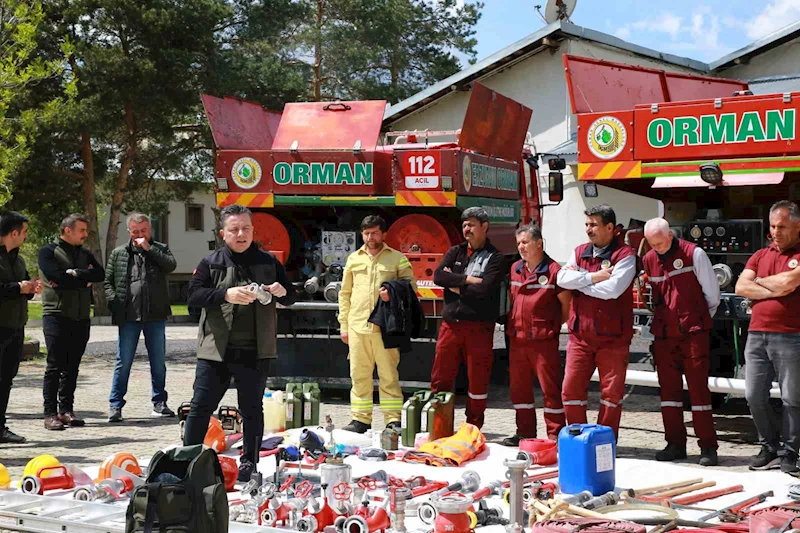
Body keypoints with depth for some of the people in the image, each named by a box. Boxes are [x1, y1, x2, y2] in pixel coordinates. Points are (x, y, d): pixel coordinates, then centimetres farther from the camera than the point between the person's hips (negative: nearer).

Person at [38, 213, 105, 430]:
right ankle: (50, 413, -3)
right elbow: (57, 277, -17)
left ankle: (66, 410, 13)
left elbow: (100, 274, -2)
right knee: (55, 365, -5)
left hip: (81, 318, 5)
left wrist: (74, 274, -12)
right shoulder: (49, 252, 0)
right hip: (56, 316, -5)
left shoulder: (85, 255, 16)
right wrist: (85, 279, -9)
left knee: (72, 367, 7)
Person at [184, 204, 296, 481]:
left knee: (252, 409, 10)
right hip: (216, 350, -1)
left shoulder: (268, 262, 9)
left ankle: (249, 463, 21)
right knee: (200, 406, 1)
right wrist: (226, 294, -24)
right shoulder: (210, 263, 3)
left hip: (255, 352, 1)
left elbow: (291, 297, 13)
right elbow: (194, 295, -9)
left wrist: (282, 292, -11)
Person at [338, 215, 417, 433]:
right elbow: (344, 293, 17)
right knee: (359, 375, 6)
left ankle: (393, 419, 3)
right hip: (357, 326, 3)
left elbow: (411, 286, 7)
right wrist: (343, 325, 12)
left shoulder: (397, 258, 7)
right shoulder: (354, 259, 15)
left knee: (389, 375, -2)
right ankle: (361, 419, 13)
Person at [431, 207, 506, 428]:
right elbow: (438, 276, -2)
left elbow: (484, 289, -14)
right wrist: (468, 280, -10)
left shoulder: (495, 258, 1)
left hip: (478, 326, -4)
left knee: (478, 381, 3)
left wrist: (455, 284, -4)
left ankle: (473, 428, 14)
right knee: (440, 378, 4)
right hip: (450, 324, 4)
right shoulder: (455, 252, 14)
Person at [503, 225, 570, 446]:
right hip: (517, 338, 7)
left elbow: (567, 304, -3)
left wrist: (553, 325, 2)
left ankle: (556, 435, 4)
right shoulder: (515, 269, 12)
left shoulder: (553, 270, -8)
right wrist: (512, 323, 13)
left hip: (543, 339, -7)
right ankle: (525, 433, 22)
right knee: (519, 387, 12)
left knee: (550, 387, -2)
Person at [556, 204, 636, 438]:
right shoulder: (580, 252, 13)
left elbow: (612, 289, -20)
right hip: (580, 335, 5)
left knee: (611, 393, 3)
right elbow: (562, 278, -2)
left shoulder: (624, 255, -6)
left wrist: (579, 279, -8)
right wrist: (593, 277, -13)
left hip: (612, 338, -5)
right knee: (571, 389, 4)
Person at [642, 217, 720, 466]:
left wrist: (701, 319, 9)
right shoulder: (648, 260, 9)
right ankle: (675, 444, 13)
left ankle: (708, 446, 1)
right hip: (664, 334, 5)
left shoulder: (693, 254, -5)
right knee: (668, 388, 6)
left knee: (698, 387, -4)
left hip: (693, 333, -5)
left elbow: (712, 291, 0)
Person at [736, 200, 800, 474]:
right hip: (757, 335, 5)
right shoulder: (760, 255, 16)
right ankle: (770, 447, 20)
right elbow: (741, 287, 4)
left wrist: (760, 281, 1)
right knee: (754, 396, 6)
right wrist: (775, 291, -8)